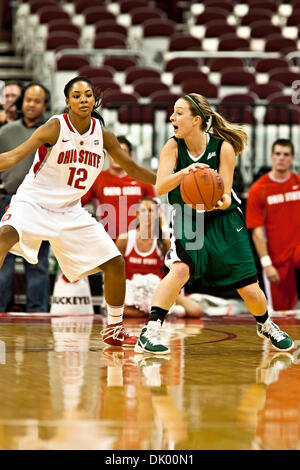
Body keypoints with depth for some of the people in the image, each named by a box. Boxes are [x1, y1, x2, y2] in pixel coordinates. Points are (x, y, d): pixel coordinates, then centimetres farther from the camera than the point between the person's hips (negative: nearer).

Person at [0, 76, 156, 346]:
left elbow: (131, 168, 13)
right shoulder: (55, 128, -15)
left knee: (116, 263, 2)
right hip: (34, 201, -5)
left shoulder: (102, 133, -1)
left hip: (70, 211, 5)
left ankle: (114, 330, 21)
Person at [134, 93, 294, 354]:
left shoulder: (223, 147, -17)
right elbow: (160, 187, -25)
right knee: (180, 269, -30)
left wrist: (220, 202, -42)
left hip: (224, 222, 0)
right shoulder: (173, 147, -13)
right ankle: (150, 333, -27)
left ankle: (265, 325, 35)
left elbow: (226, 196, -17)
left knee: (250, 291, 2)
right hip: (187, 221, 0)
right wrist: (184, 172, -43)